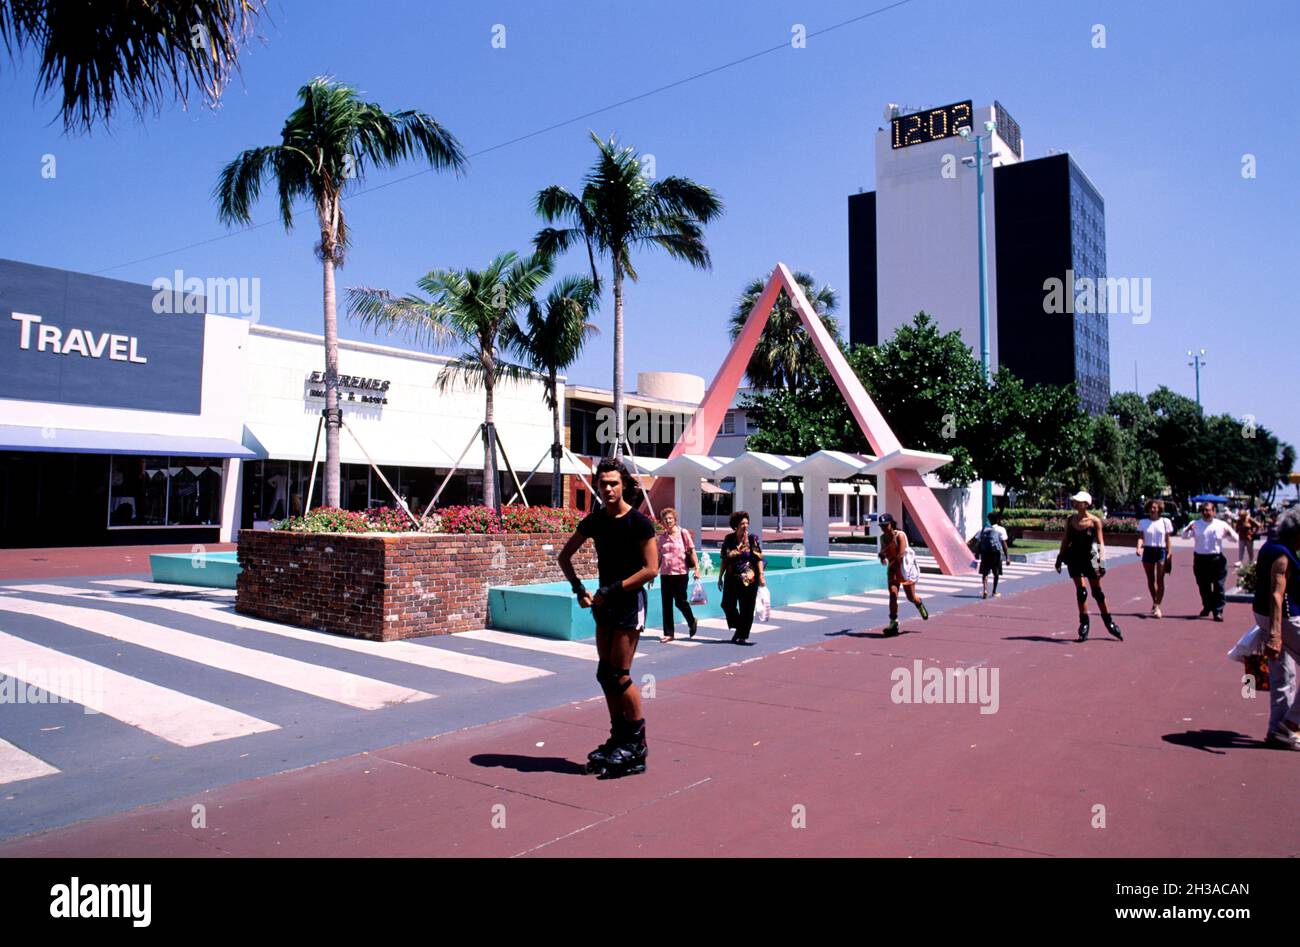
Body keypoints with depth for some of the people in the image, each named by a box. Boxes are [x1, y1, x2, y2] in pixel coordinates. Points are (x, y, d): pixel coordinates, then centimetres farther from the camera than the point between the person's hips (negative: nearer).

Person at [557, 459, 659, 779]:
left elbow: (651, 569, -17)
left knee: (619, 674, -7)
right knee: (605, 673, 10)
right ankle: (618, 738, 23)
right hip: (605, 604, 7)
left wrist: (611, 590, -17)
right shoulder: (594, 521, 5)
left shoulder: (639, 522, -13)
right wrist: (579, 589, 2)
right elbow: (564, 556, 15)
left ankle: (637, 746, 6)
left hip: (630, 601, -7)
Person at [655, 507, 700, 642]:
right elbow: (659, 556, 15)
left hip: (680, 573, -4)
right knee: (666, 604, 4)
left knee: (680, 601, 1)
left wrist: (697, 568, -10)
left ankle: (691, 622, 30)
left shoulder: (683, 533, -3)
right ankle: (668, 633, 12)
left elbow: (692, 551, -3)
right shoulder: (662, 536, 9)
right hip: (665, 574, 4)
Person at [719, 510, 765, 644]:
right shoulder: (729, 539, 4)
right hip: (732, 578, 3)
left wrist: (761, 575, -12)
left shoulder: (753, 539, -4)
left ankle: (742, 635, 15)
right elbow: (725, 559, 9)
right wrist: (720, 576, 9)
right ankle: (738, 629, 25)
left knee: (746, 608, 1)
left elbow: (759, 559, -5)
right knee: (727, 605, 1)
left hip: (749, 579, -3)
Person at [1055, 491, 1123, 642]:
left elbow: (1101, 542, -7)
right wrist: (1060, 557, 11)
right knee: (1080, 591, -1)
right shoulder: (1070, 520, 3)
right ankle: (1084, 624, 9)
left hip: (1090, 557, -2)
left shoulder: (1095, 521, -7)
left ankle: (1109, 622, 23)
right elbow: (1066, 540, 11)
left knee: (1097, 591, 7)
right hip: (1074, 558, 2)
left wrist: (1102, 560, -16)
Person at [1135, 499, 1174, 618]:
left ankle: (1157, 606, -11)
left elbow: (1168, 539, 4)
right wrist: (1139, 547, -19)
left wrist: (1169, 553, -4)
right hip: (1148, 551, 2)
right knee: (1150, 580, 11)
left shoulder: (1165, 521, 4)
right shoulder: (1143, 522, 6)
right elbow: (1140, 537, -1)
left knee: (1160, 580, -9)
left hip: (1161, 551, -2)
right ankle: (1154, 602, 29)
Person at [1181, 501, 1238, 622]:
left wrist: (1229, 533, -21)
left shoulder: (1221, 525, 1)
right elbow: (1184, 535, -7)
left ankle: (1218, 611, 4)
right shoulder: (1195, 524, 3)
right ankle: (1207, 607, 32)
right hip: (1200, 559, 1)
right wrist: (1188, 529, -29)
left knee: (1218, 586, -2)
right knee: (1203, 586, 12)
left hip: (1217, 559, -1)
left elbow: (1235, 538, 2)